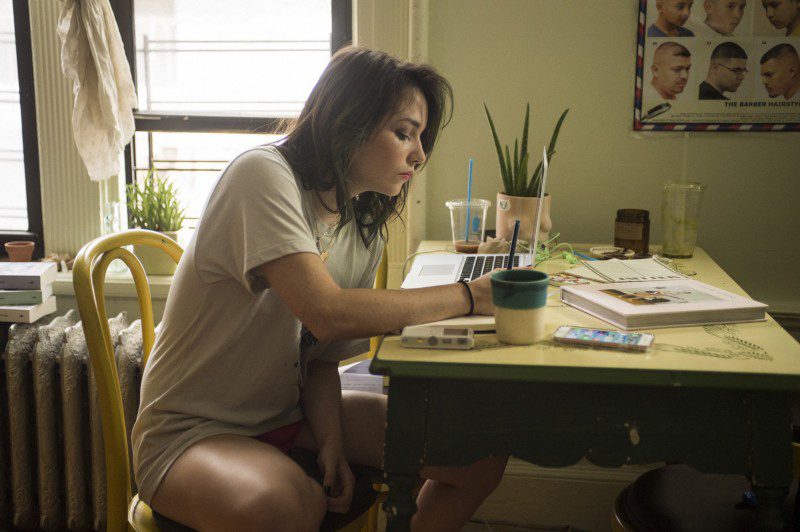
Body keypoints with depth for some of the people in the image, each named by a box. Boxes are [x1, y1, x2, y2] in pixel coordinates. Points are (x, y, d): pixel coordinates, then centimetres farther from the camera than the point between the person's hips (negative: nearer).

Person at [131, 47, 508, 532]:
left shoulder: (366, 232, 4)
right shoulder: (263, 174, -19)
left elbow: (324, 356, 4)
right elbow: (328, 315, -32)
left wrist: (332, 445, -14)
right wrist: (470, 296, -24)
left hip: (290, 417, 7)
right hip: (190, 431, -7)